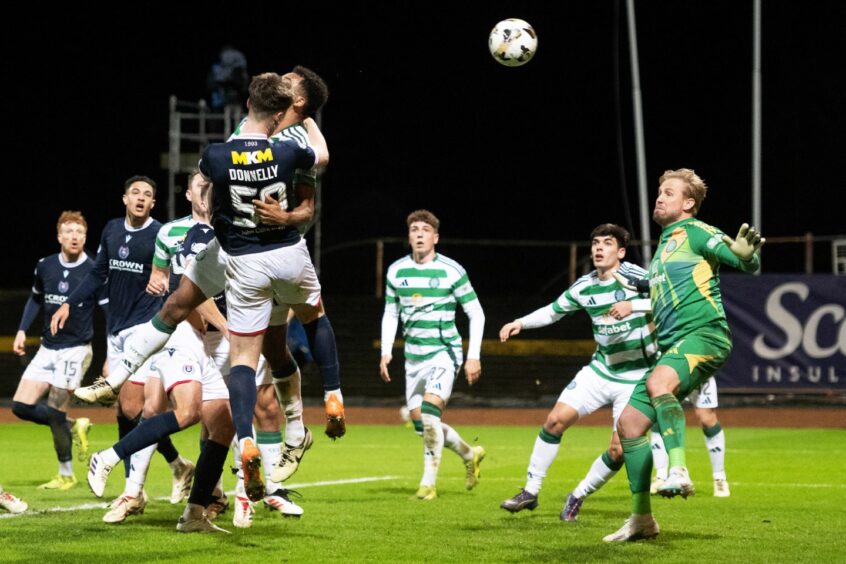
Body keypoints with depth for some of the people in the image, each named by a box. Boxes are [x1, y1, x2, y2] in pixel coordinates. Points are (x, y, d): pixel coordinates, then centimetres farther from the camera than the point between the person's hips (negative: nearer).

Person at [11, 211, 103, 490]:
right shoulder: (45, 266, 2)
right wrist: (22, 330, 10)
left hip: (76, 349, -5)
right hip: (47, 349, 5)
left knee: (55, 412, -7)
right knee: (21, 406, -3)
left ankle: (66, 475, 10)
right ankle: (74, 427, 19)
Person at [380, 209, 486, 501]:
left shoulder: (452, 271, -8)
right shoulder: (396, 271, 5)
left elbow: (476, 314, -2)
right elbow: (390, 314, 18)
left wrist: (474, 356, -8)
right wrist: (386, 352, 7)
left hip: (444, 351, -6)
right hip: (414, 355, 6)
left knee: (429, 411, -23)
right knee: (419, 421, 7)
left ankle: (428, 482, -16)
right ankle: (470, 454, 32)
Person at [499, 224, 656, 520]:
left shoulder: (633, 276, -15)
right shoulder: (584, 287, 1)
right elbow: (553, 311, 16)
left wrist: (634, 305, -36)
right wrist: (521, 322, 1)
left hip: (635, 380, -4)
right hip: (600, 370, 4)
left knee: (618, 451, -10)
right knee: (556, 419, -7)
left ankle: (579, 496, 15)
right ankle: (531, 491, 7)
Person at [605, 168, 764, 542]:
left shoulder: (694, 232, -1)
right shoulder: (665, 242, 24)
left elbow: (748, 265, -14)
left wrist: (746, 255, -34)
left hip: (703, 334, -9)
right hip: (672, 345, 9)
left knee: (658, 383, -38)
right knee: (629, 423, 3)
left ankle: (678, 472, -44)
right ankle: (642, 518, 10)